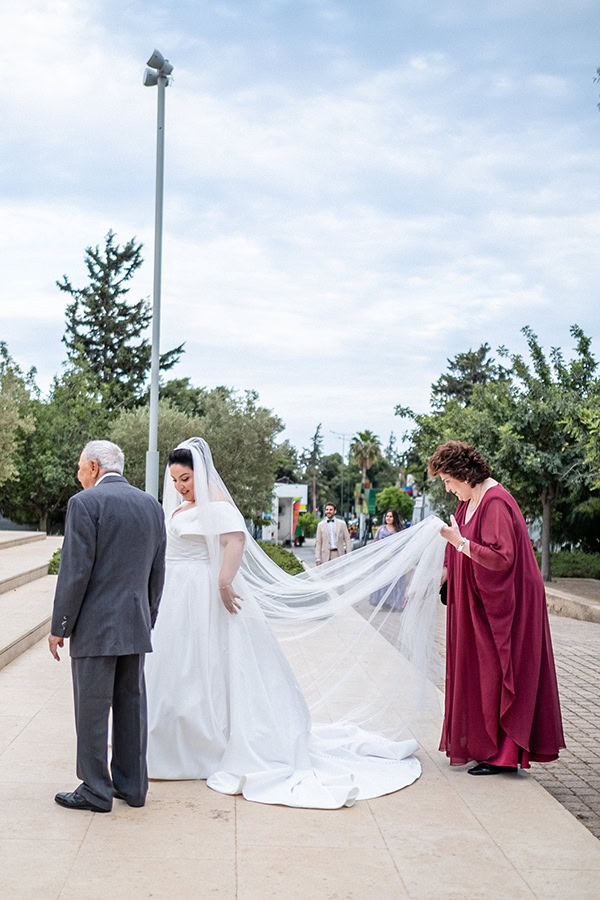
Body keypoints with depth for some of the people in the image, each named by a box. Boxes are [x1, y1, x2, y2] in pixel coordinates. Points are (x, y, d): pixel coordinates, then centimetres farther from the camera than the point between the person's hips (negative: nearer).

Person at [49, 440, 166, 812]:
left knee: (92, 709, 3)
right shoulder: (152, 505, 9)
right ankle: (133, 784, 21)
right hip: (136, 626, 7)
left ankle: (96, 791, 10)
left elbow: (75, 571, -15)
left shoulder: (85, 503, -11)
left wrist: (60, 627, -7)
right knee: (131, 705, 13)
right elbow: (157, 572, 12)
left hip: (95, 627, -6)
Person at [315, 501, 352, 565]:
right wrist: (317, 558, -3)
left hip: (338, 555, 0)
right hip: (326, 556, 0)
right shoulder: (320, 525, 9)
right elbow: (318, 543, 6)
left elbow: (347, 540, 6)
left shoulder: (342, 523, 8)